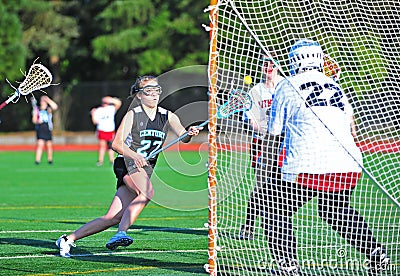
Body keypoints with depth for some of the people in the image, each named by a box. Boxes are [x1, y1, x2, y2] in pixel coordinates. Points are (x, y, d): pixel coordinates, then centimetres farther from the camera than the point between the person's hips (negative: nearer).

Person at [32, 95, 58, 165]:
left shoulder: (49, 109, 5)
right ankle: (37, 160, -16)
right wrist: (37, 121, -16)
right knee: (40, 144, -15)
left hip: (48, 129, 2)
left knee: (49, 145, 7)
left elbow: (55, 107, -15)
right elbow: (34, 120, 5)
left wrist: (48, 100, -16)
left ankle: (50, 159, 23)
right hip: (40, 129, -2)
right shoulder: (37, 109, 4)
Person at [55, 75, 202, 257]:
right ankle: (121, 233, -38)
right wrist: (134, 155, -29)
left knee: (114, 217, -3)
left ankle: (68, 239, 6)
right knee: (147, 192, -35)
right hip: (127, 162, -5)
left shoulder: (168, 116, 9)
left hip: (145, 169, 5)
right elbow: (117, 143, -10)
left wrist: (190, 133, -29)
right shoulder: (133, 114, -3)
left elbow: (183, 137, -5)